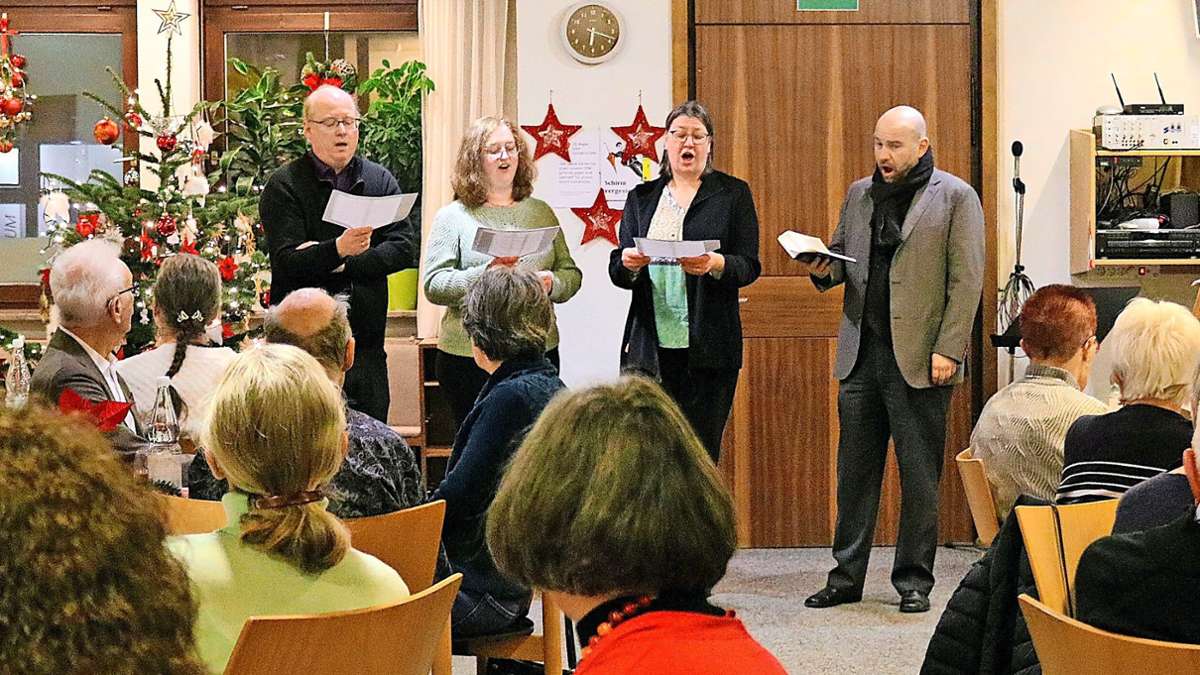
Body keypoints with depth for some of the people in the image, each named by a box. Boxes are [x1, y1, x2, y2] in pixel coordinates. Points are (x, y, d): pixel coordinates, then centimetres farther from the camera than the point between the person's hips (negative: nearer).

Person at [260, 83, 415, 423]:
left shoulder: (380, 180, 11)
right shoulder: (284, 187, -1)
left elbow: (404, 248, 1)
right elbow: (287, 261, -12)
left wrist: (343, 263, -10)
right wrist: (338, 249, -30)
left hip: (366, 343, 4)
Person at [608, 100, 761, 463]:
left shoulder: (733, 194, 9)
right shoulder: (641, 197, 16)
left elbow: (749, 266, 0)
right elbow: (616, 271, 11)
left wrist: (714, 264, -20)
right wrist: (629, 265, -13)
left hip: (708, 348, -2)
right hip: (649, 347, 2)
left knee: (700, 451, -4)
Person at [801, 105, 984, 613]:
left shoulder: (956, 197, -3)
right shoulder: (859, 194, 14)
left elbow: (967, 280, -7)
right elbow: (841, 257, 23)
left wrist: (948, 351, -13)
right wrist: (823, 269, -2)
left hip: (919, 359, -5)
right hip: (861, 353, 5)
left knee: (920, 475, 2)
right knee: (854, 470, 9)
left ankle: (913, 581, 12)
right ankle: (846, 577, 17)